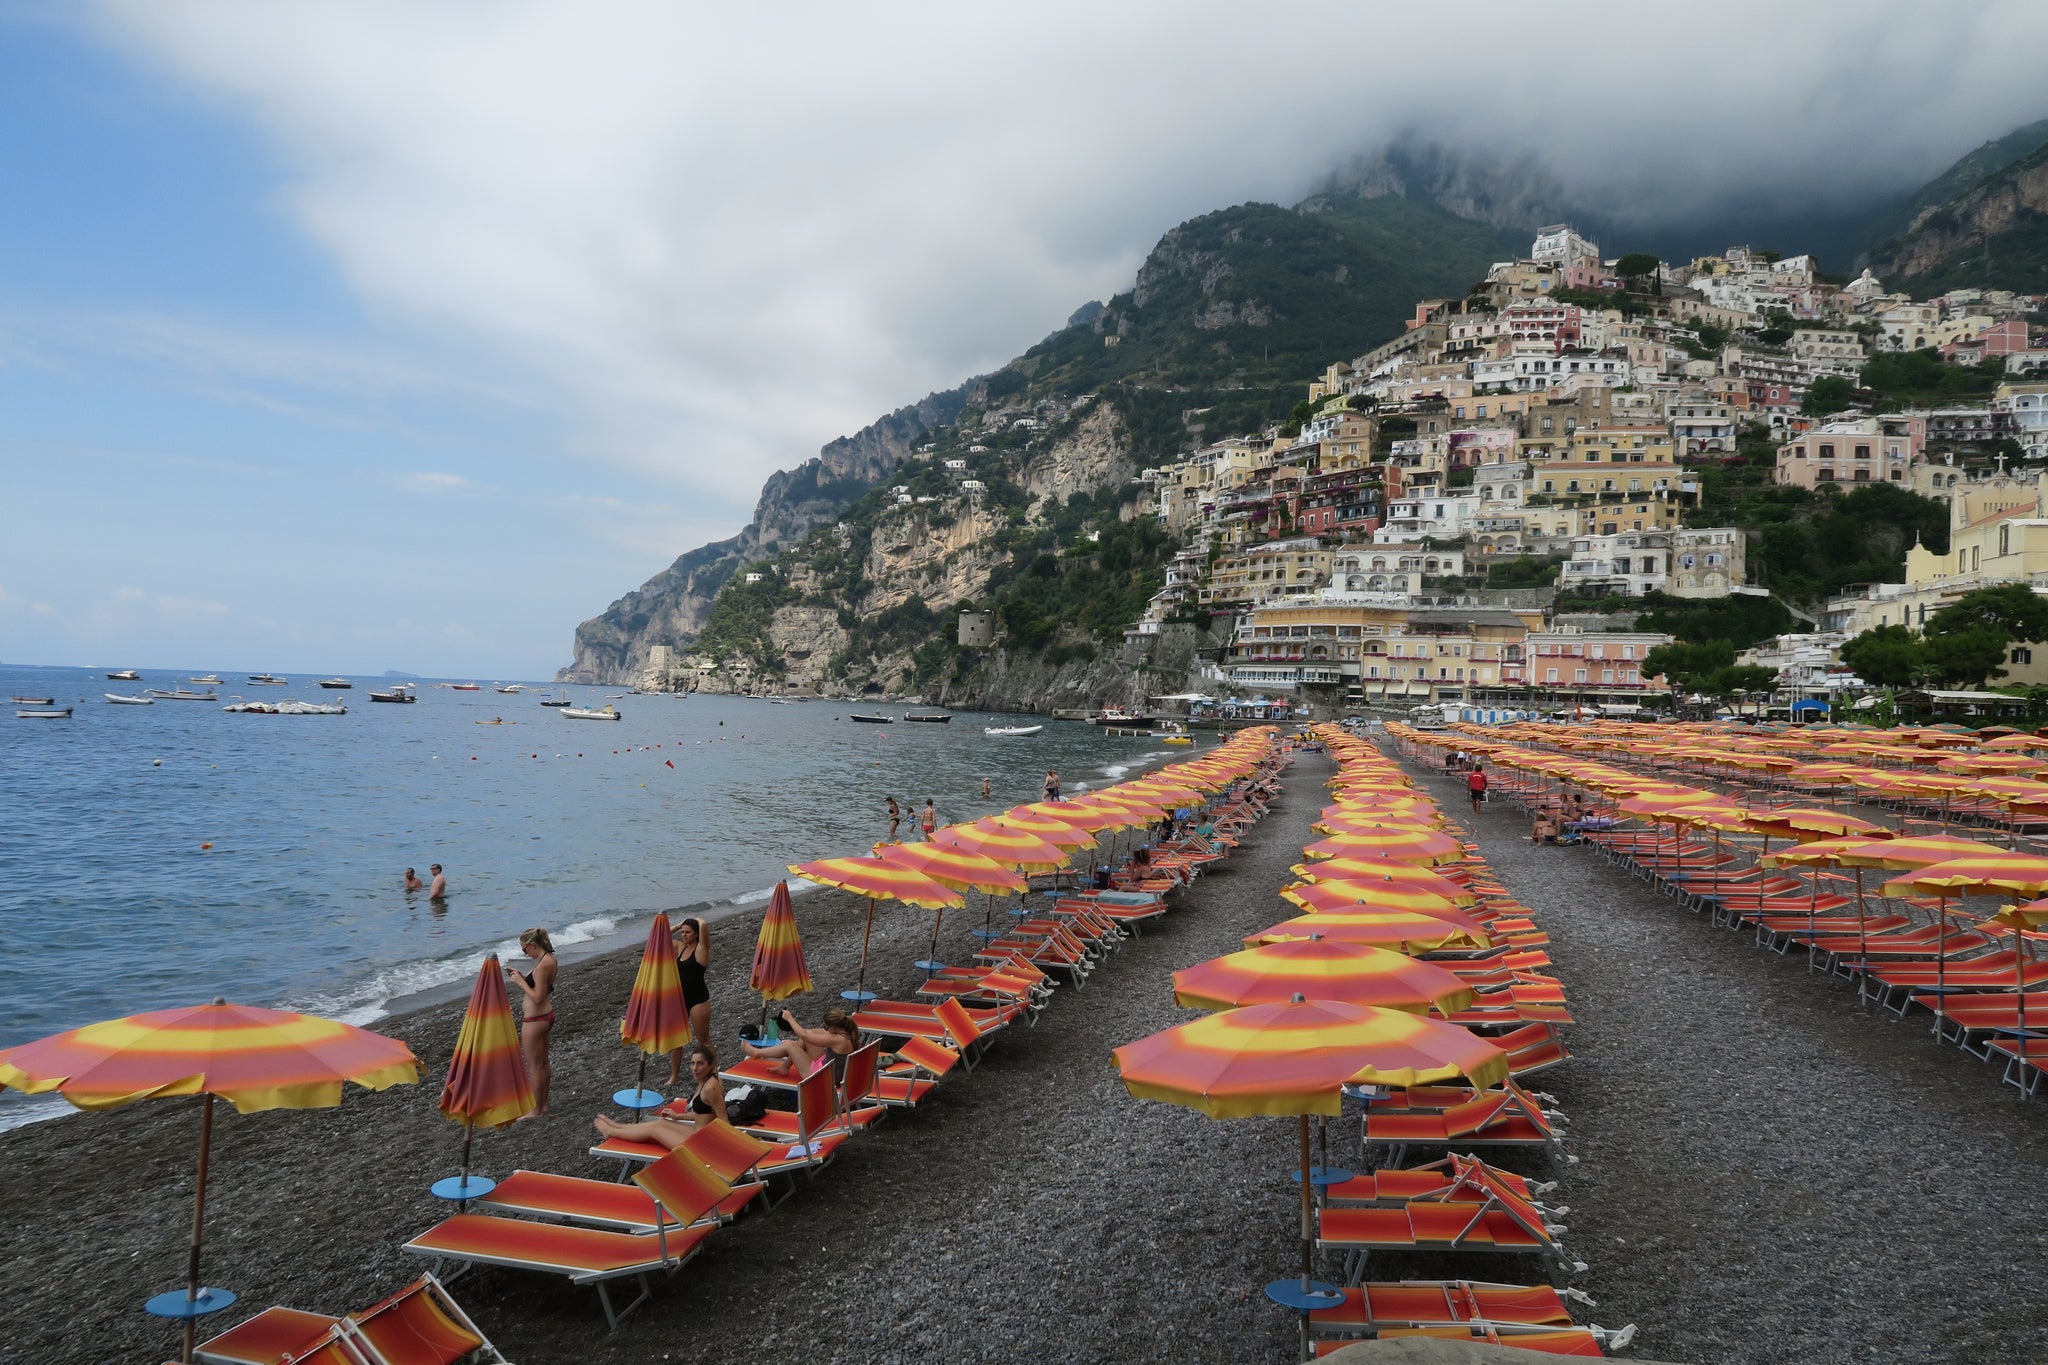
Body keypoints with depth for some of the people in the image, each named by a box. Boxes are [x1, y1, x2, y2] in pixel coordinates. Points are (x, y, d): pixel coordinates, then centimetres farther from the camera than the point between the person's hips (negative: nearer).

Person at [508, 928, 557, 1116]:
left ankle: (536, 1109, 14)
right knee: (543, 1063, 20)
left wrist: (520, 982, -18)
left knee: (534, 1066, 4)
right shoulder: (550, 959, 4)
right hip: (546, 1015, 10)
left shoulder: (542, 965, -26)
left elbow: (538, 998, -26)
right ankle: (543, 1104, 31)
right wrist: (522, 976, 7)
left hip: (535, 1020, -10)